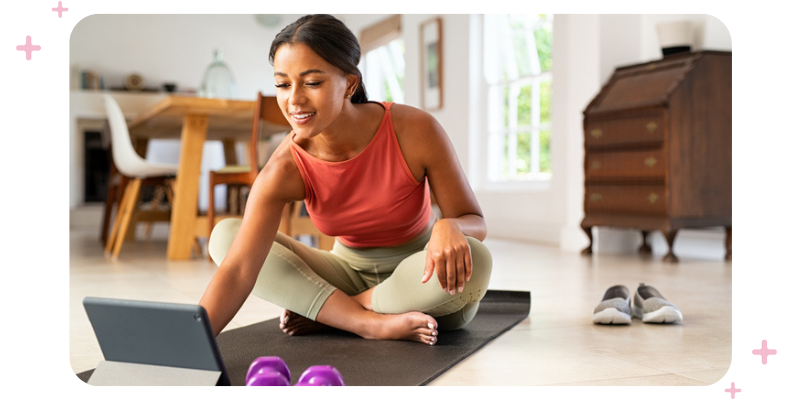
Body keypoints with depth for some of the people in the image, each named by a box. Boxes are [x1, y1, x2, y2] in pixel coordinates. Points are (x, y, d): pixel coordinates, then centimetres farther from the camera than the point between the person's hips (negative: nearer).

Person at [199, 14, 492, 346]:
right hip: (351, 274, 2)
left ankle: (323, 312, -16)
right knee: (225, 235, -15)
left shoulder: (414, 131, -21)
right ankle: (372, 322, -24)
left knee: (473, 261, -37)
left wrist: (449, 228, -39)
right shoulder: (285, 170, -19)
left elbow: (475, 222, -14)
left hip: (418, 280, -1)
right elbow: (238, 269, -29)